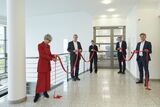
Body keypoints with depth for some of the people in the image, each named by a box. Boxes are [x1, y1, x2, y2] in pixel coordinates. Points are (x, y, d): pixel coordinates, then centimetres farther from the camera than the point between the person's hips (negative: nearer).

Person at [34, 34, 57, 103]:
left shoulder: (48, 46, 11)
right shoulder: (40, 45, -12)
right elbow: (42, 55, -19)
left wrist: (53, 56, -5)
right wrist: (51, 58, -20)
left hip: (47, 65, 8)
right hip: (42, 64, -7)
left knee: (47, 78, 10)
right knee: (40, 79, -6)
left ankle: (45, 92, 21)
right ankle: (37, 94, 2)